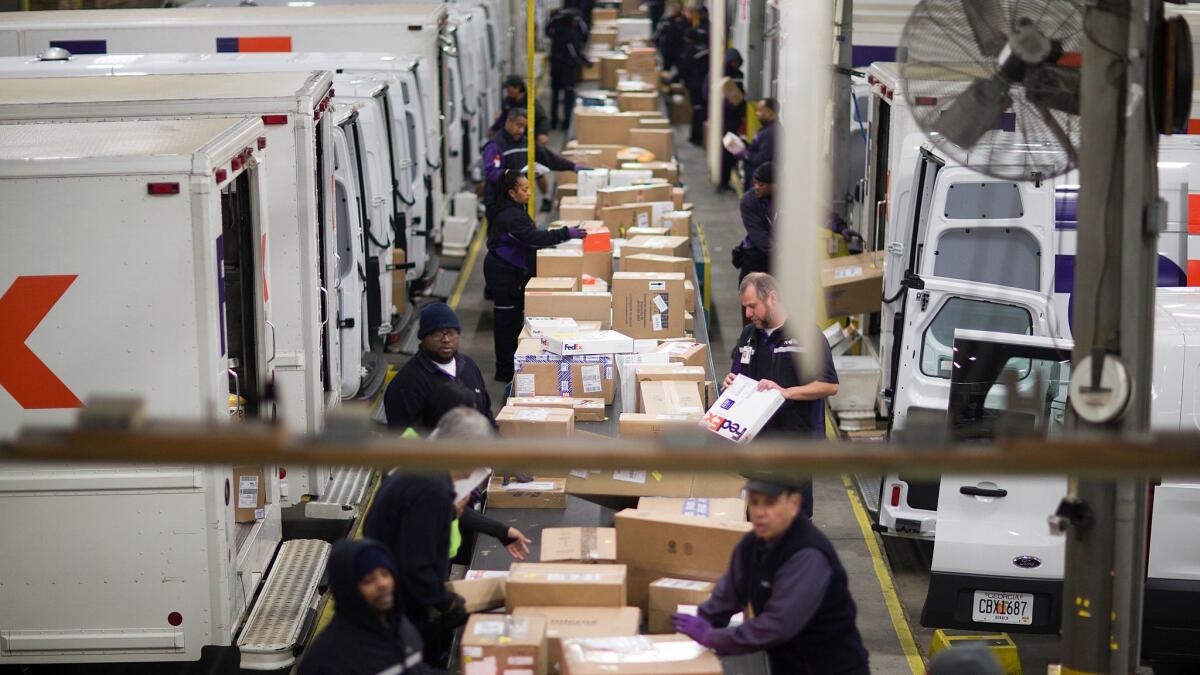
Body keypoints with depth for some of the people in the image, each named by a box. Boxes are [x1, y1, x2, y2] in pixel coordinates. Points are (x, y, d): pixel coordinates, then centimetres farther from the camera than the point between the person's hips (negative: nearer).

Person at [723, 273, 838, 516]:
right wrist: (732, 384, 1)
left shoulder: (806, 334, -7)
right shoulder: (748, 335, 13)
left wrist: (785, 392, -19)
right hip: (754, 439, 6)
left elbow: (829, 386, -10)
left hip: (796, 441, -6)